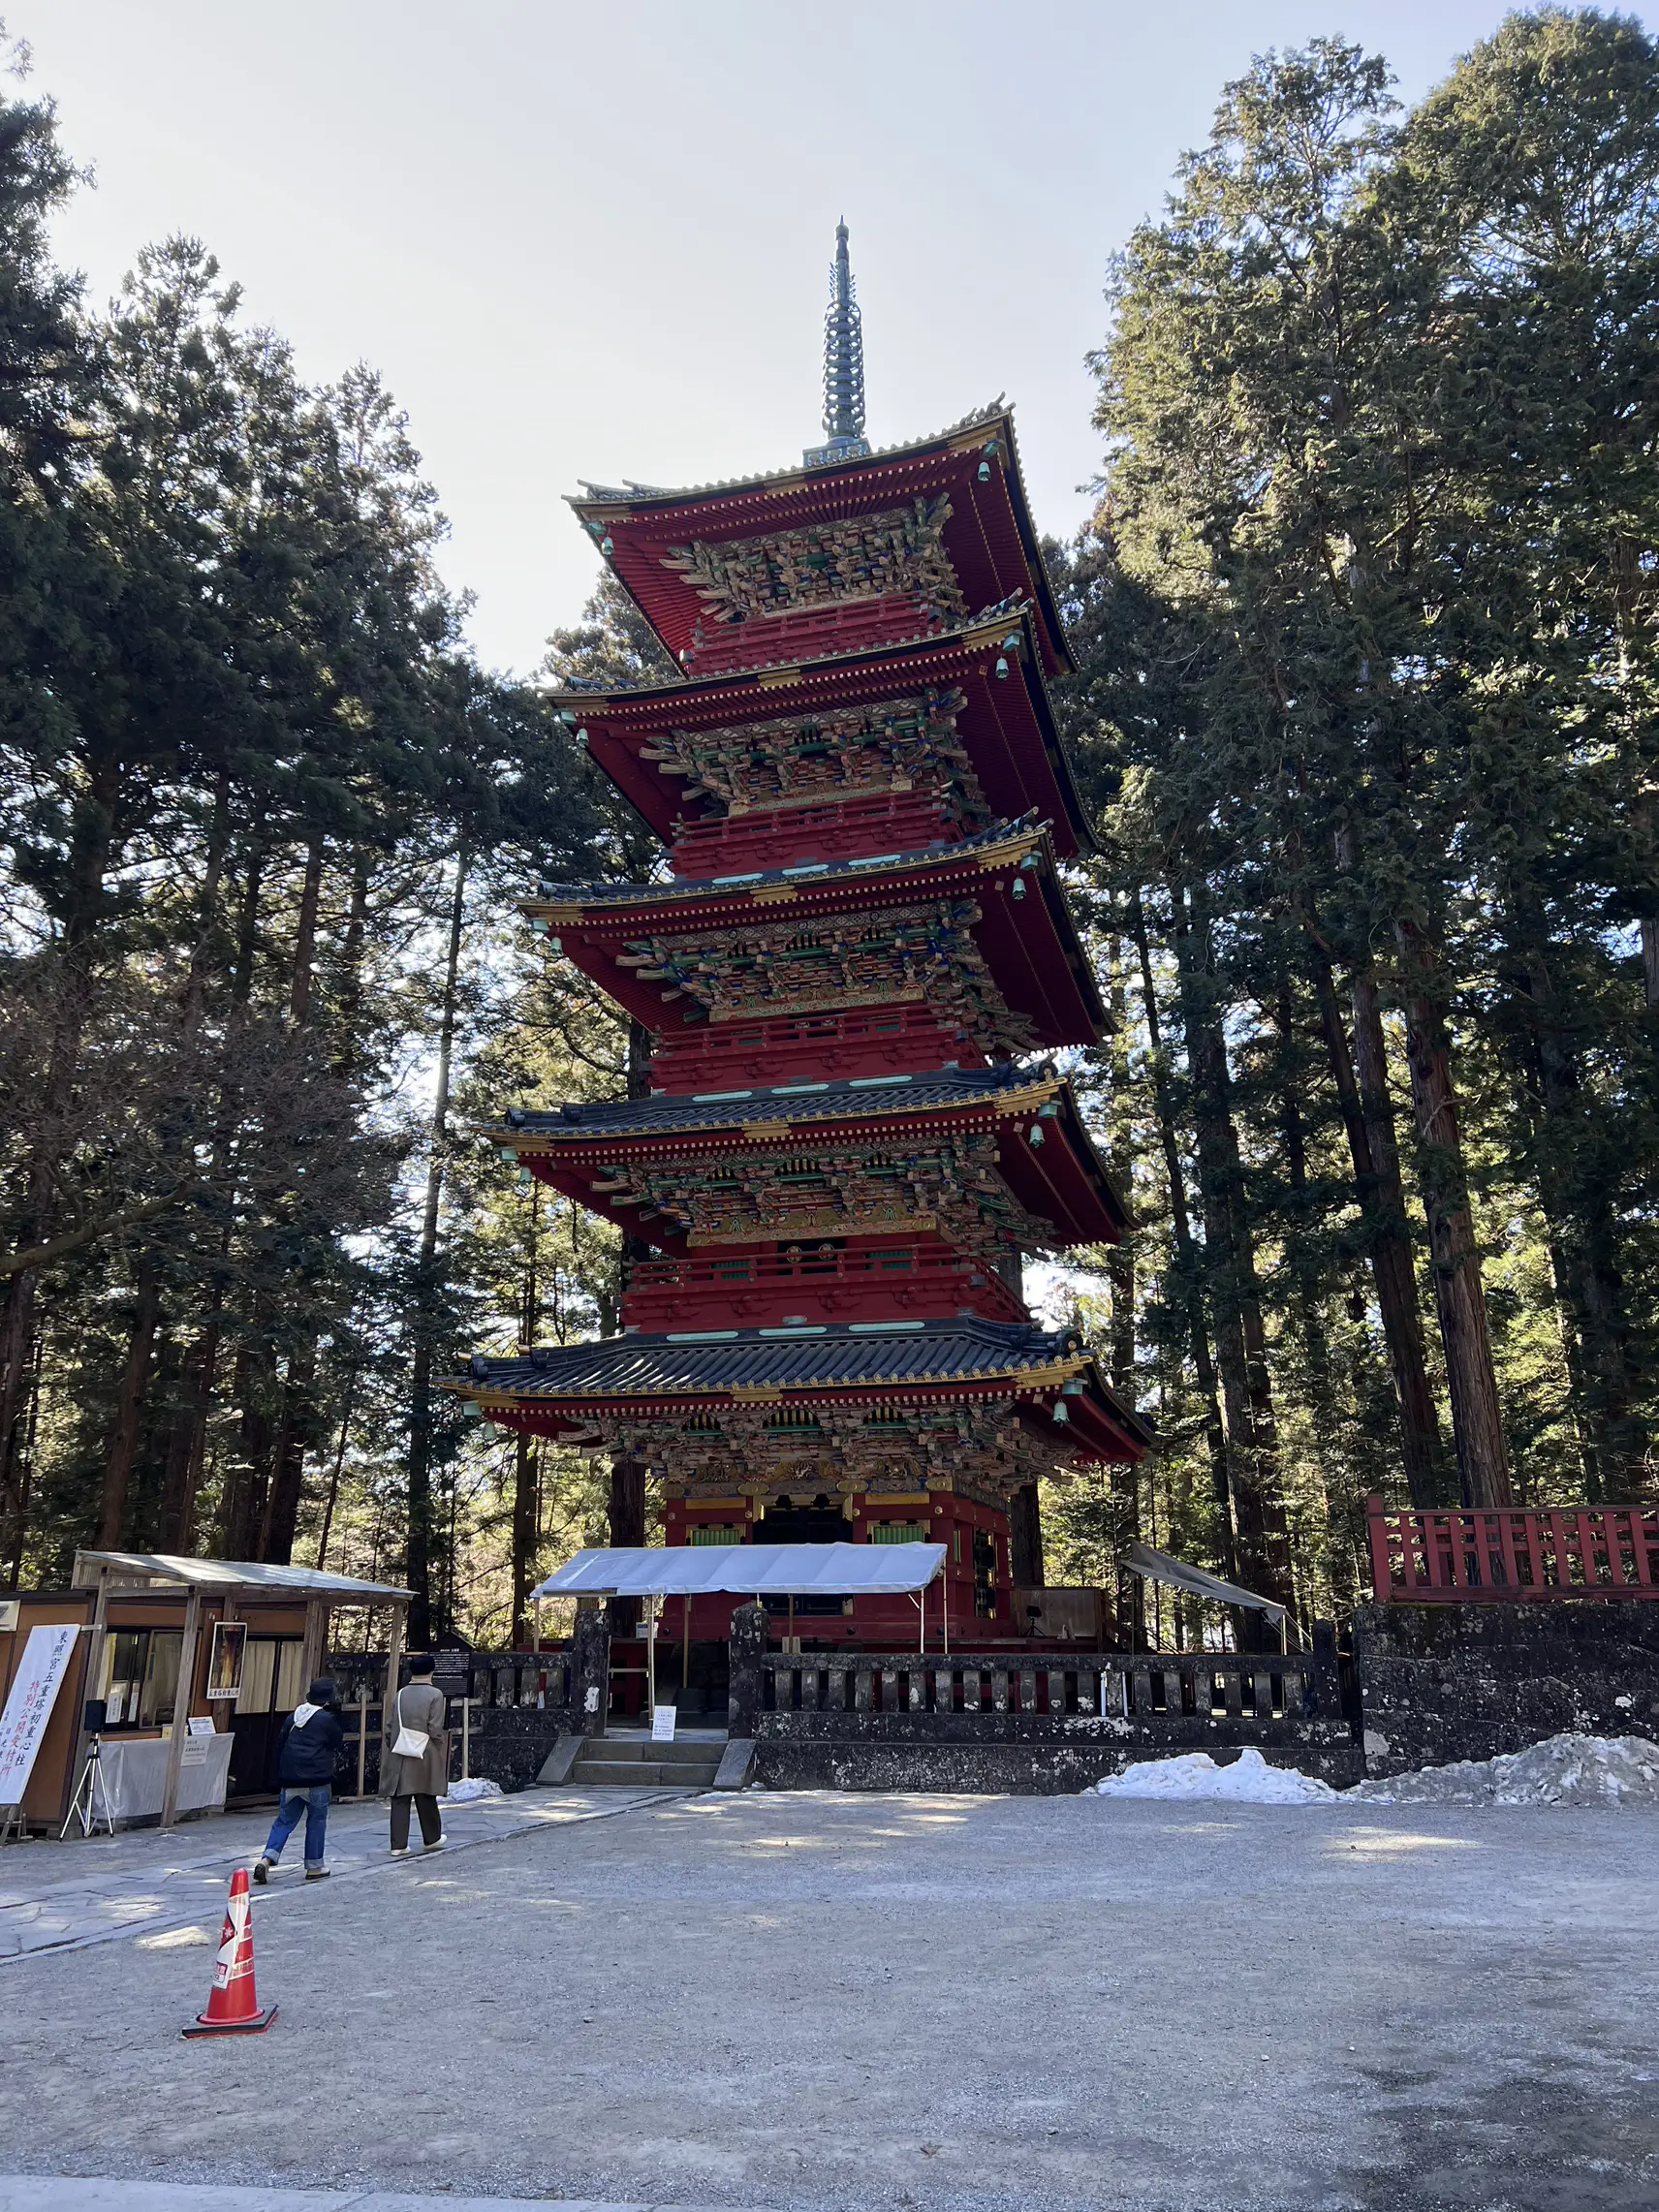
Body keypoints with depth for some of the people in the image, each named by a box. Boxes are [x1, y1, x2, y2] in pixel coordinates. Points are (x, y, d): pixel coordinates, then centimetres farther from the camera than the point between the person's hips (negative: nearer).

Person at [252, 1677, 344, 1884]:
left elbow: (280, 1745, 14)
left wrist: (280, 1776, 22)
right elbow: (338, 1742, 2)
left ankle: (266, 1859, -7)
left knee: (284, 1821, 10)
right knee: (316, 1822, 7)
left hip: (290, 1779, 5)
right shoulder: (327, 1719, -9)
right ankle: (314, 1867, 12)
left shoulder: (293, 1717, 10)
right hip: (317, 1781, -5)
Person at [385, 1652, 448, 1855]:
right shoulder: (435, 1695, -10)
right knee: (426, 1799, 12)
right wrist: (441, 1748, 4)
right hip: (425, 1755, -3)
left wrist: (392, 1748, 16)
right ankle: (431, 1839, 27)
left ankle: (398, 1844, 2)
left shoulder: (401, 1694, 3)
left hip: (401, 1755, 3)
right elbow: (435, 1730, -12)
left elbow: (393, 1726, 6)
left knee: (400, 1800, 5)